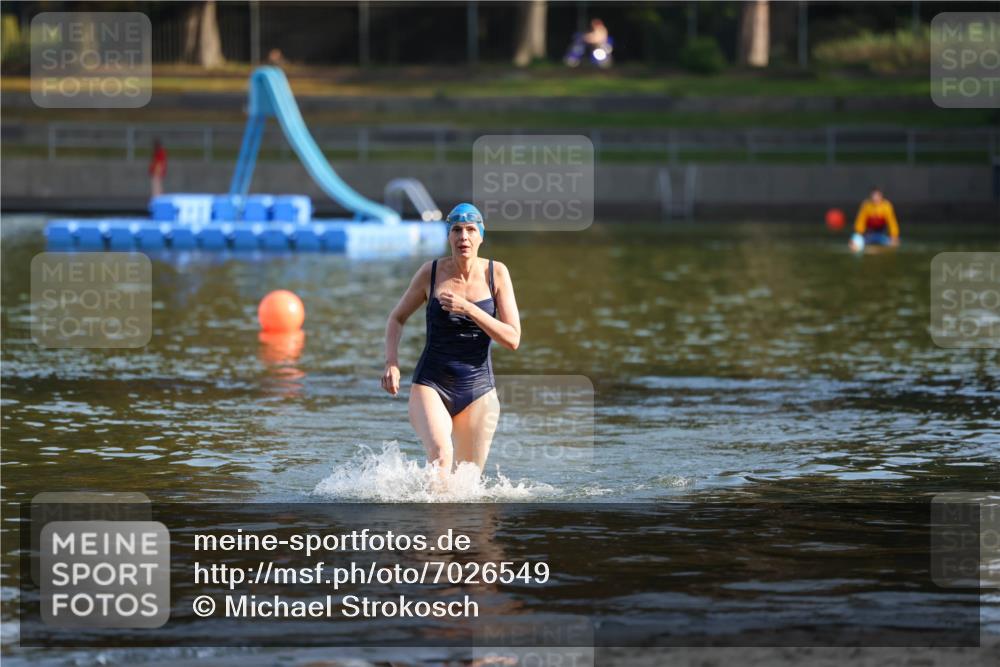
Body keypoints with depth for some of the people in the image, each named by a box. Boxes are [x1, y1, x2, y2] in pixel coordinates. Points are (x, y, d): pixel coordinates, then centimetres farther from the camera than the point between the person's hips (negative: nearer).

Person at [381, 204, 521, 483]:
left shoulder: (496, 273, -2)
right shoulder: (431, 272, -3)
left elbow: (513, 339, -7)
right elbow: (397, 318, 13)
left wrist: (468, 309, -18)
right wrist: (391, 363, -3)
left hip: (478, 390, 2)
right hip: (431, 385, -2)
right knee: (441, 454, -31)